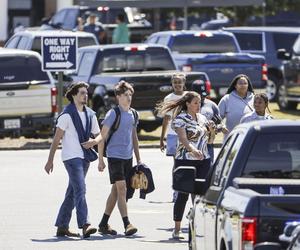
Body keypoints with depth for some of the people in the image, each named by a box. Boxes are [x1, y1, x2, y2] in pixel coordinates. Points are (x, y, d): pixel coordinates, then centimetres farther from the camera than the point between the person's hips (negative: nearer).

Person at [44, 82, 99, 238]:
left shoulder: (90, 115, 12)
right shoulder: (67, 115, -8)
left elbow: (98, 137, 17)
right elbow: (56, 139, -6)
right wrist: (50, 161, -7)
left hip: (84, 158, 7)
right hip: (71, 157, -7)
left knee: (72, 193, 10)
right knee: (80, 190, -17)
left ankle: (62, 227, 16)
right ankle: (84, 226, -25)